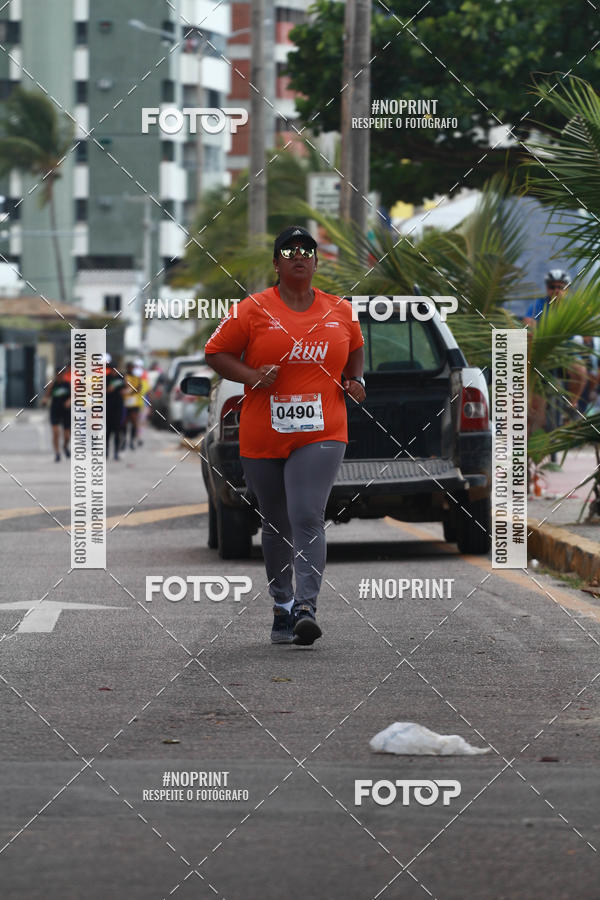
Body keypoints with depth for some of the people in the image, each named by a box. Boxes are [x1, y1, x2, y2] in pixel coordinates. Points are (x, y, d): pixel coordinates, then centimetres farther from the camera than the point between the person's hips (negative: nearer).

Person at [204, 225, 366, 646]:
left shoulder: (341, 311, 8)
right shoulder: (253, 310, 0)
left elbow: (356, 348, 27)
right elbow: (216, 352, 3)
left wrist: (355, 380, 8)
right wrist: (252, 376, -12)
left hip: (320, 435, -1)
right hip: (263, 435, 1)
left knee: (308, 518, -17)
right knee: (276, 524, 12)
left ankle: (307, 607, -24)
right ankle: (282, 606, 27)